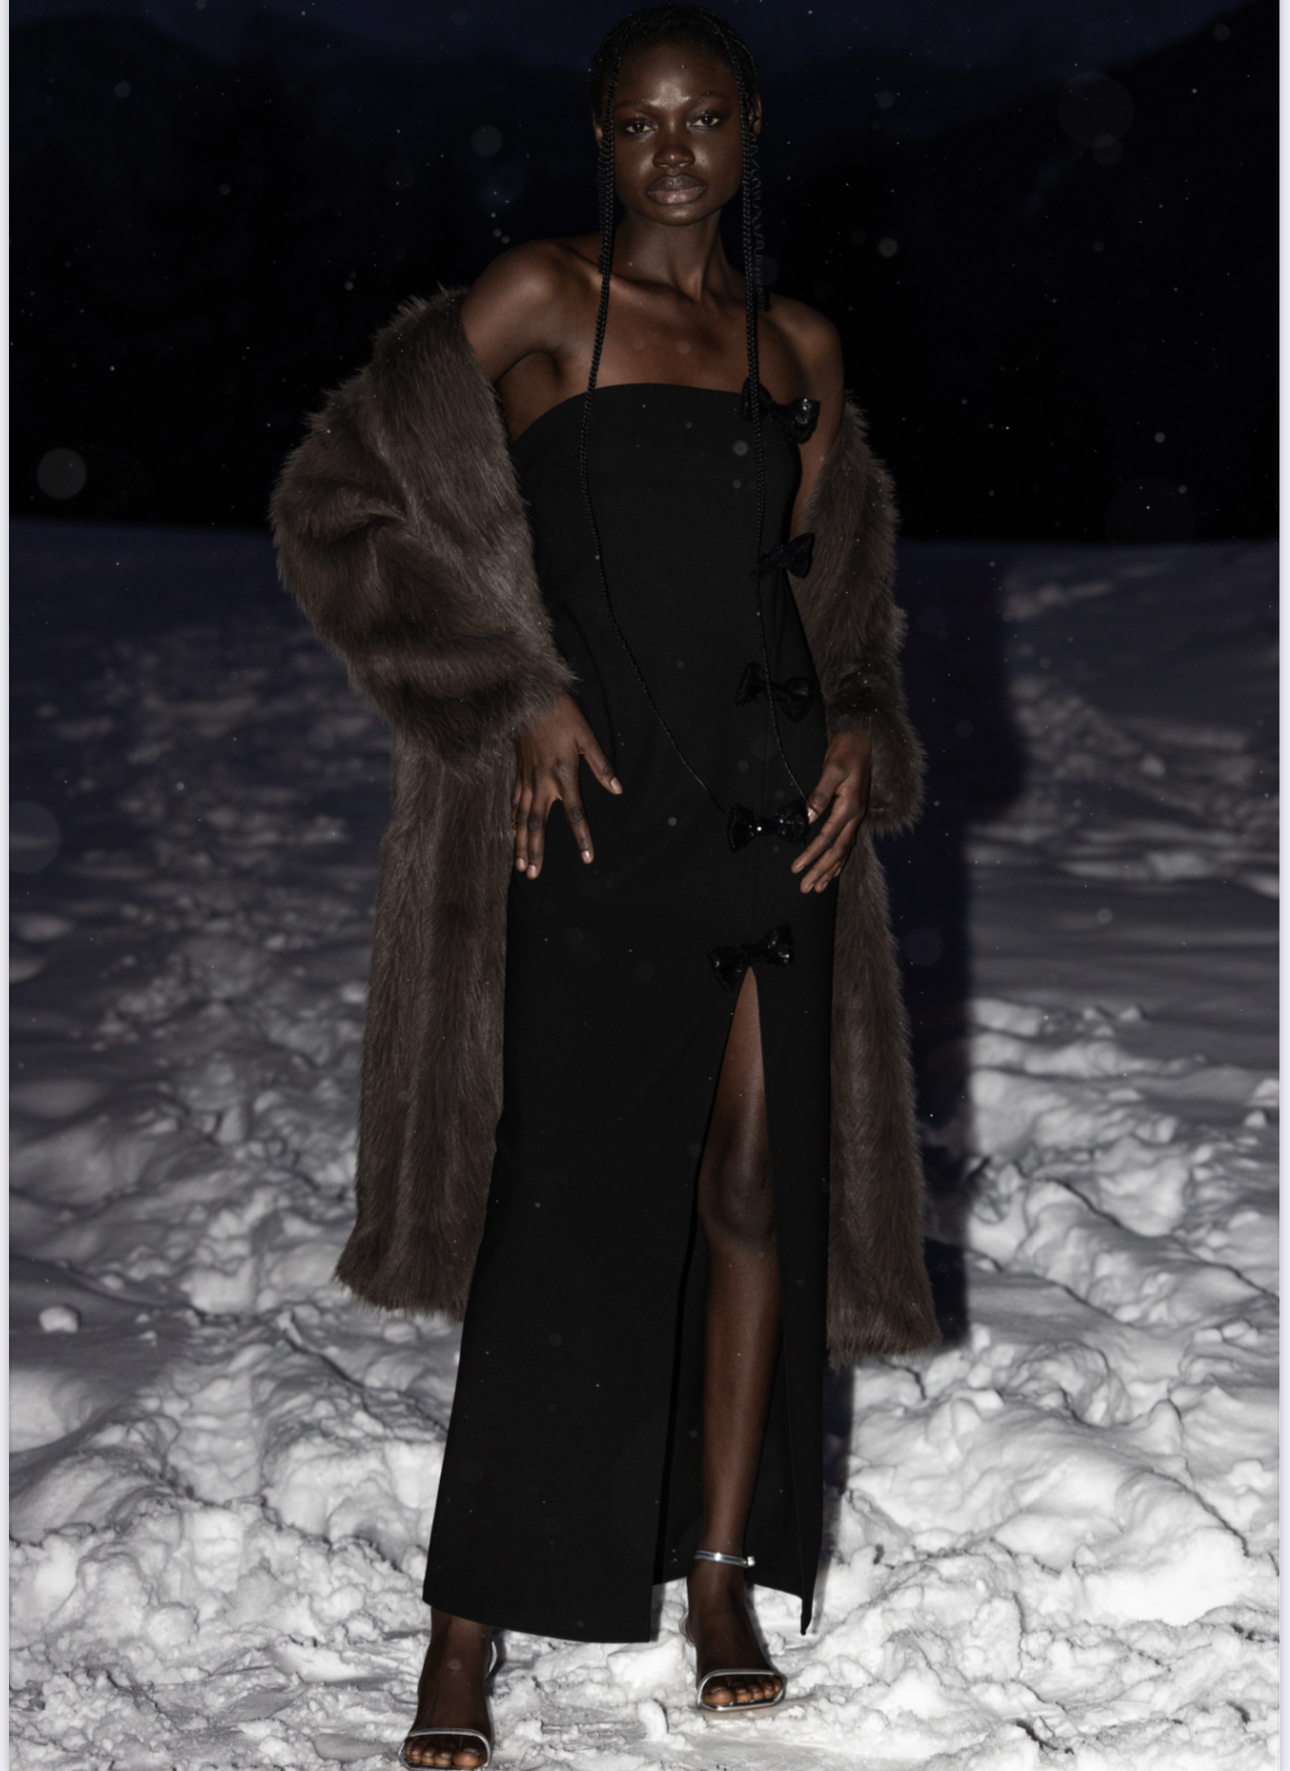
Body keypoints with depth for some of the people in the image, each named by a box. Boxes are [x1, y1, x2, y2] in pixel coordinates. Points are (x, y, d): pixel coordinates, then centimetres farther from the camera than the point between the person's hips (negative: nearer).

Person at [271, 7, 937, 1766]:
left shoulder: (801, 345, 12)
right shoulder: (536, 302, -1)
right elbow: (338, 501, -2)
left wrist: (857, 730, 3)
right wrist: (517, 697, -9)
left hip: (777, 816, 4)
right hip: (599, 817, -4)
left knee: (761, 1187, 6)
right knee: (566, 1208, -6)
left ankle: (718, 1577, 20)